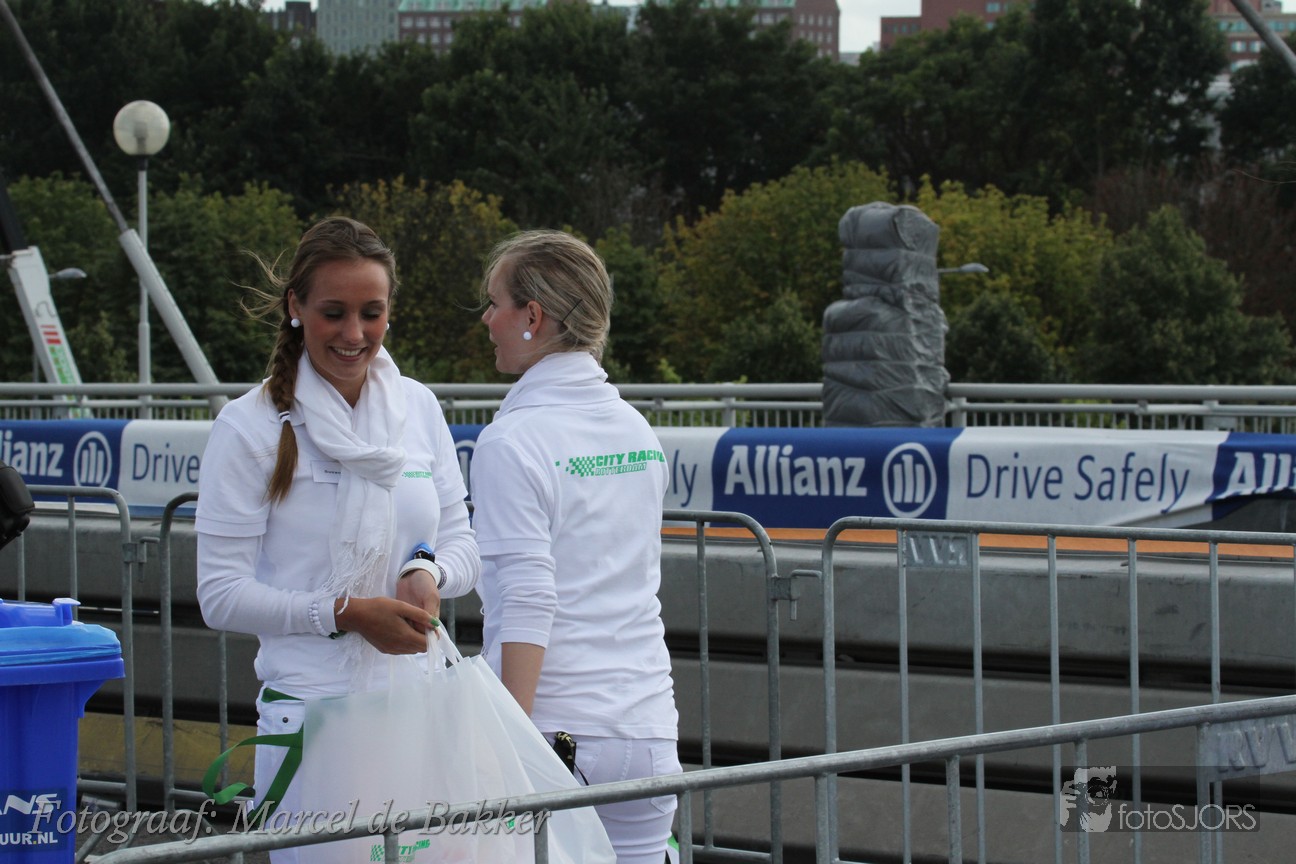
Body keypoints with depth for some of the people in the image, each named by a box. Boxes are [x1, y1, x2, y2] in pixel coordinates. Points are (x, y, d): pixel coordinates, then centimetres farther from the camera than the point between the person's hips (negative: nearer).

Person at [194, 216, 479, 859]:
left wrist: (429, 571, -7)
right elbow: (221, 595, -6)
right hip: (311, 710, -4)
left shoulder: (418, 408, 10)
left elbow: (463, 543, 16)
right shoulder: (250, 426, -3)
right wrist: (346, 612, -16)